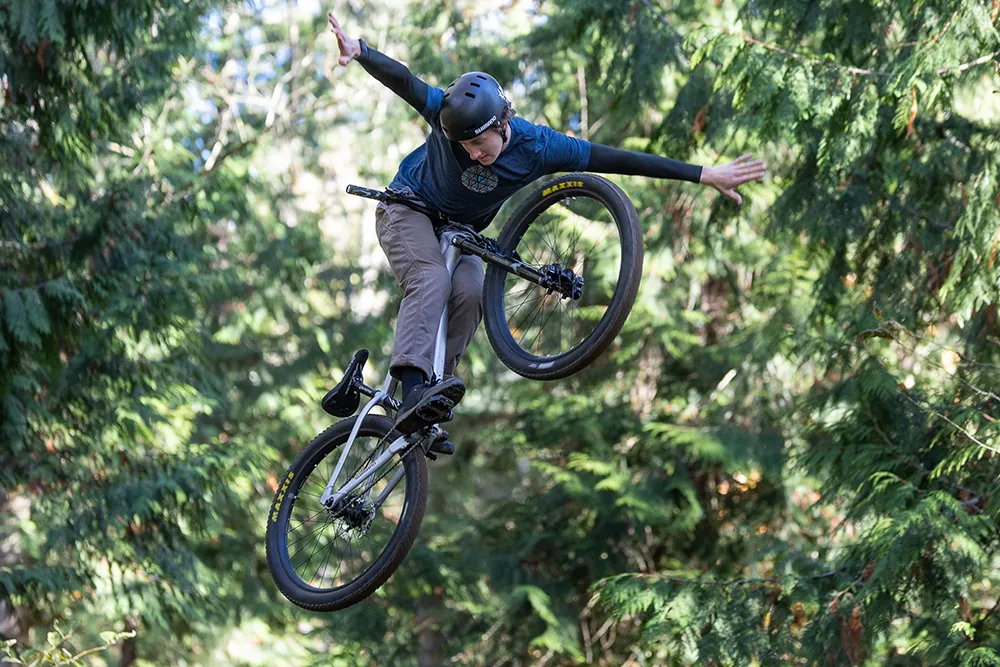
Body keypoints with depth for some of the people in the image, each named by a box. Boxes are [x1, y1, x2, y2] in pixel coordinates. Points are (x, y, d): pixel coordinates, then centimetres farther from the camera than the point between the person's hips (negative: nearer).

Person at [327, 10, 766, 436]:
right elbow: (401, 80, -45)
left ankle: (430, 403, -21)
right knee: (431, 279, -30)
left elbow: (617, 160, -27)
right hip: (409, 207, -4)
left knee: (470, 296, -23)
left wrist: (704, 175, -27)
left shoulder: (537, 147, -26)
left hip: (460, 230, 4)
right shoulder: (448, 114, -30)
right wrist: (358, 51, -66)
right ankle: (412, 392, -45)